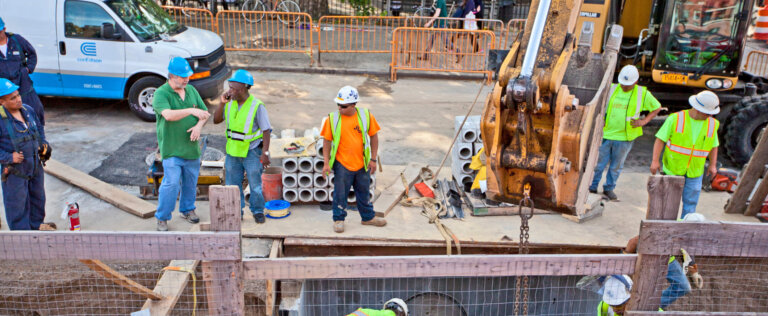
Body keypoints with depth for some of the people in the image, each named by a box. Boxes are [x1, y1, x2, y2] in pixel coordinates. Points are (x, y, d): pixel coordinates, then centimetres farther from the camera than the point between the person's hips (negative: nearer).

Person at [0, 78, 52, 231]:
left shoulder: (28, 110, 1)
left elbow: (39, 128, 19)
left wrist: (43, 144, 5)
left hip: (35, 166, 7)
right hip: (15, 172, -7)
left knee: (37, 197, 22)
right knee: (17, 203, 6)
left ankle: (36, 224, 43)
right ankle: (21, 230, 23)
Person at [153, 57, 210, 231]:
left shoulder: (191, 90, 9)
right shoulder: (161, 93, -10)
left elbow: (205, 112, 10)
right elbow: (169, 115, -27)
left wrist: (199, 125, -10)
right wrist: (192, 111, -31)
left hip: (192, 146, 6)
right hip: (171, 148, -6)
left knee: (191, 181, 15)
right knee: (171, 183, -9)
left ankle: (187, 210, 34)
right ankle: (162, 217, 5)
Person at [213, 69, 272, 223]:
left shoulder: (257, 106, -15)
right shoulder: (230, 104, 0)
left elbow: (266, 130, -13)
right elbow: (216, 120, 6)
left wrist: (265, 153, -17)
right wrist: (222, 103, -8)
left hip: (251, 152, -5)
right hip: (233, 151, 5)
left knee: (255, 185, 4)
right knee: (232, 184, 12)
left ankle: (258, 211, 22)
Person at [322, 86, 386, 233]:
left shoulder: (366, 116, -7)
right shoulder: (332, 119, -10)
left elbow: (374, 136, 3)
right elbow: (327, 141, -2)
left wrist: (373, 159, 2)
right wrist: (326, 163, -5)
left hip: (362, 163, 2)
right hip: (342, 164, -2)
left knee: (363, 192, 17)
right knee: (340, 193, 8)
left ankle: (368, 217, 35)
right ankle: (338, 219, 26)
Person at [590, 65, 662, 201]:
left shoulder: (642, 93, 1)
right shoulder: (611, 89, 2)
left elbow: (657, 107, 13)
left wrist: (644, 121, 0)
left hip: (624, 138, 0)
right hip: (605, 134, 0)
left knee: (616, 166, 11)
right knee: (599, 163, 3)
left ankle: (609, 189, 26)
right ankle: (592, 187, 17)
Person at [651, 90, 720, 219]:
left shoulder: (712, 124, 1)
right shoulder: (676, 119, -10)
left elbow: (713, 146, 14)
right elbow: (660, 139, -9)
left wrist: (713, 165, 5)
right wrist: (655, 161, -15)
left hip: (695, 171, 3)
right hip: (672, 168, -3)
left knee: (690, 202, 5)